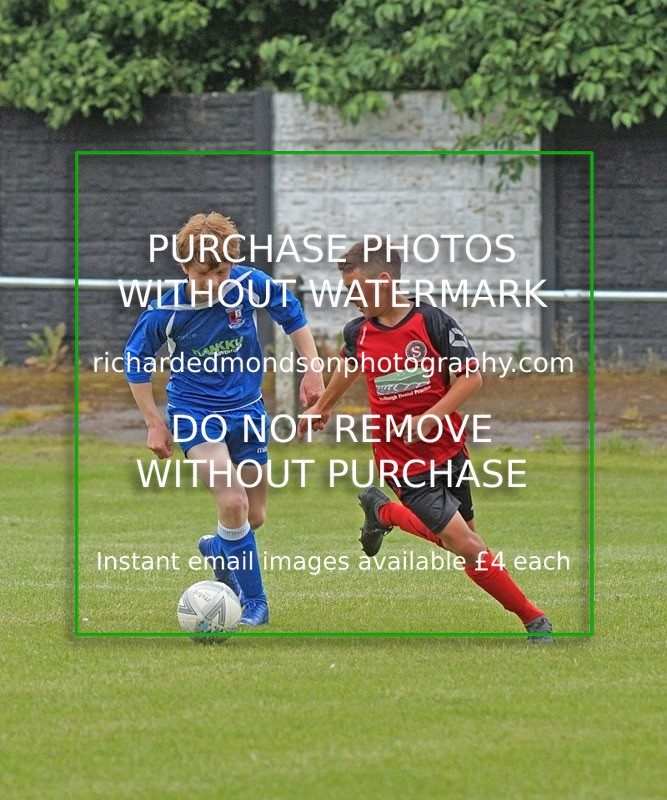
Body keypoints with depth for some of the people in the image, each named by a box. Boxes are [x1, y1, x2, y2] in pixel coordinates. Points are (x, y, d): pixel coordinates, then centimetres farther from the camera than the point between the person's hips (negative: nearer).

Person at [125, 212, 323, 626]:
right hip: (195, 412, -4)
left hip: (246, 408, 4)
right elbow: (136, 362, -3)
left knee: (254, 516, 11)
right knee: (233, 502, -22)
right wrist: (155, 424, -3)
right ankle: (253, 601, -9)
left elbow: (293, 316, 4)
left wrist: (313, 370, 1)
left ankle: (217, 549, 46)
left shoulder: (250, 285, -16)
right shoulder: (166, 312, -20)